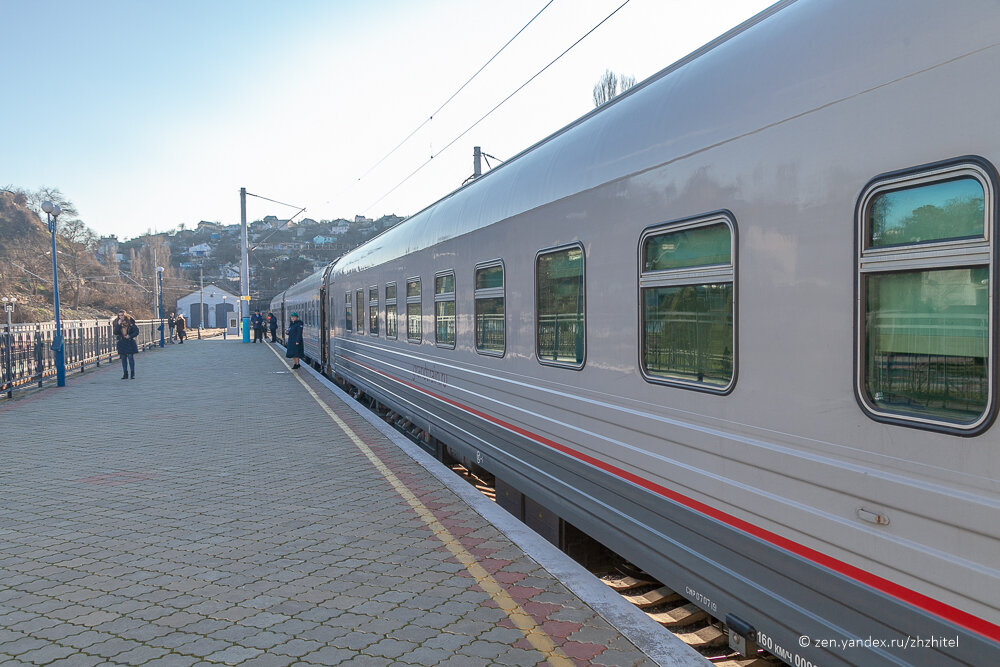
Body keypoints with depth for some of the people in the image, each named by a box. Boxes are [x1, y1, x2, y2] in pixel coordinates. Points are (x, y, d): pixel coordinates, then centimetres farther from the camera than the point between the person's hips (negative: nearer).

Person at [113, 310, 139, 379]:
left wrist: (130, 336, -14)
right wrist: (118, 325, -16)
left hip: (130, 342, -3)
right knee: (123, 358, 5)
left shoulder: (130, 322, -3)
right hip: (121, 343, 3)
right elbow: (115, 332, -6)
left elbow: (136, 331, -1)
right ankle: (125, 374, 10)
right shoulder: (117, 323, 5)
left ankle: (133, 374, 2)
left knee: (130, 357, -5)